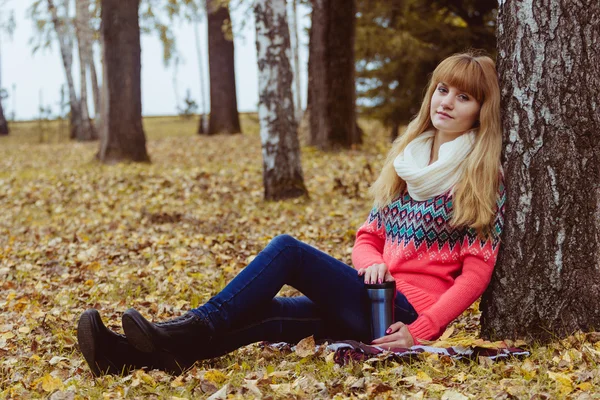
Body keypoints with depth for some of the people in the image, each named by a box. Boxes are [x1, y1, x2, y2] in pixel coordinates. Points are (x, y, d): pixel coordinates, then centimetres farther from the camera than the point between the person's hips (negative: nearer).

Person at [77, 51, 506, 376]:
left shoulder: (483, 175, -3)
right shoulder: (405, 159, 17)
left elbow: (477, 270, -9)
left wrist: (419, 331, -18)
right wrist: (372, 263, -9)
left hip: (412, 312, -6)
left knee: (288, 249, -23)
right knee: (262, 312, -16)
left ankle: (193, 330, -28)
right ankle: (133, 353, -30)